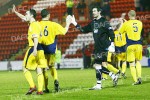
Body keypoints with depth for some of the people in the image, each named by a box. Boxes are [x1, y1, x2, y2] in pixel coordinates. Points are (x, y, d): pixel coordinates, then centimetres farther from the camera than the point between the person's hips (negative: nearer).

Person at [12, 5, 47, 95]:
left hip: (34, 48, -9)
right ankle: (40, 90, 1)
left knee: (25, 68, 3)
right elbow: (23, 18, 32)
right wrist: (15, 12, 36)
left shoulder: (34, 25, -12)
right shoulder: (35, 23, 16)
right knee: (39, 70, 4)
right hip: (40, 49, 9)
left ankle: (32, 86, -5)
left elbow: (36, 37, -23)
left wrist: (35, 49, -31)